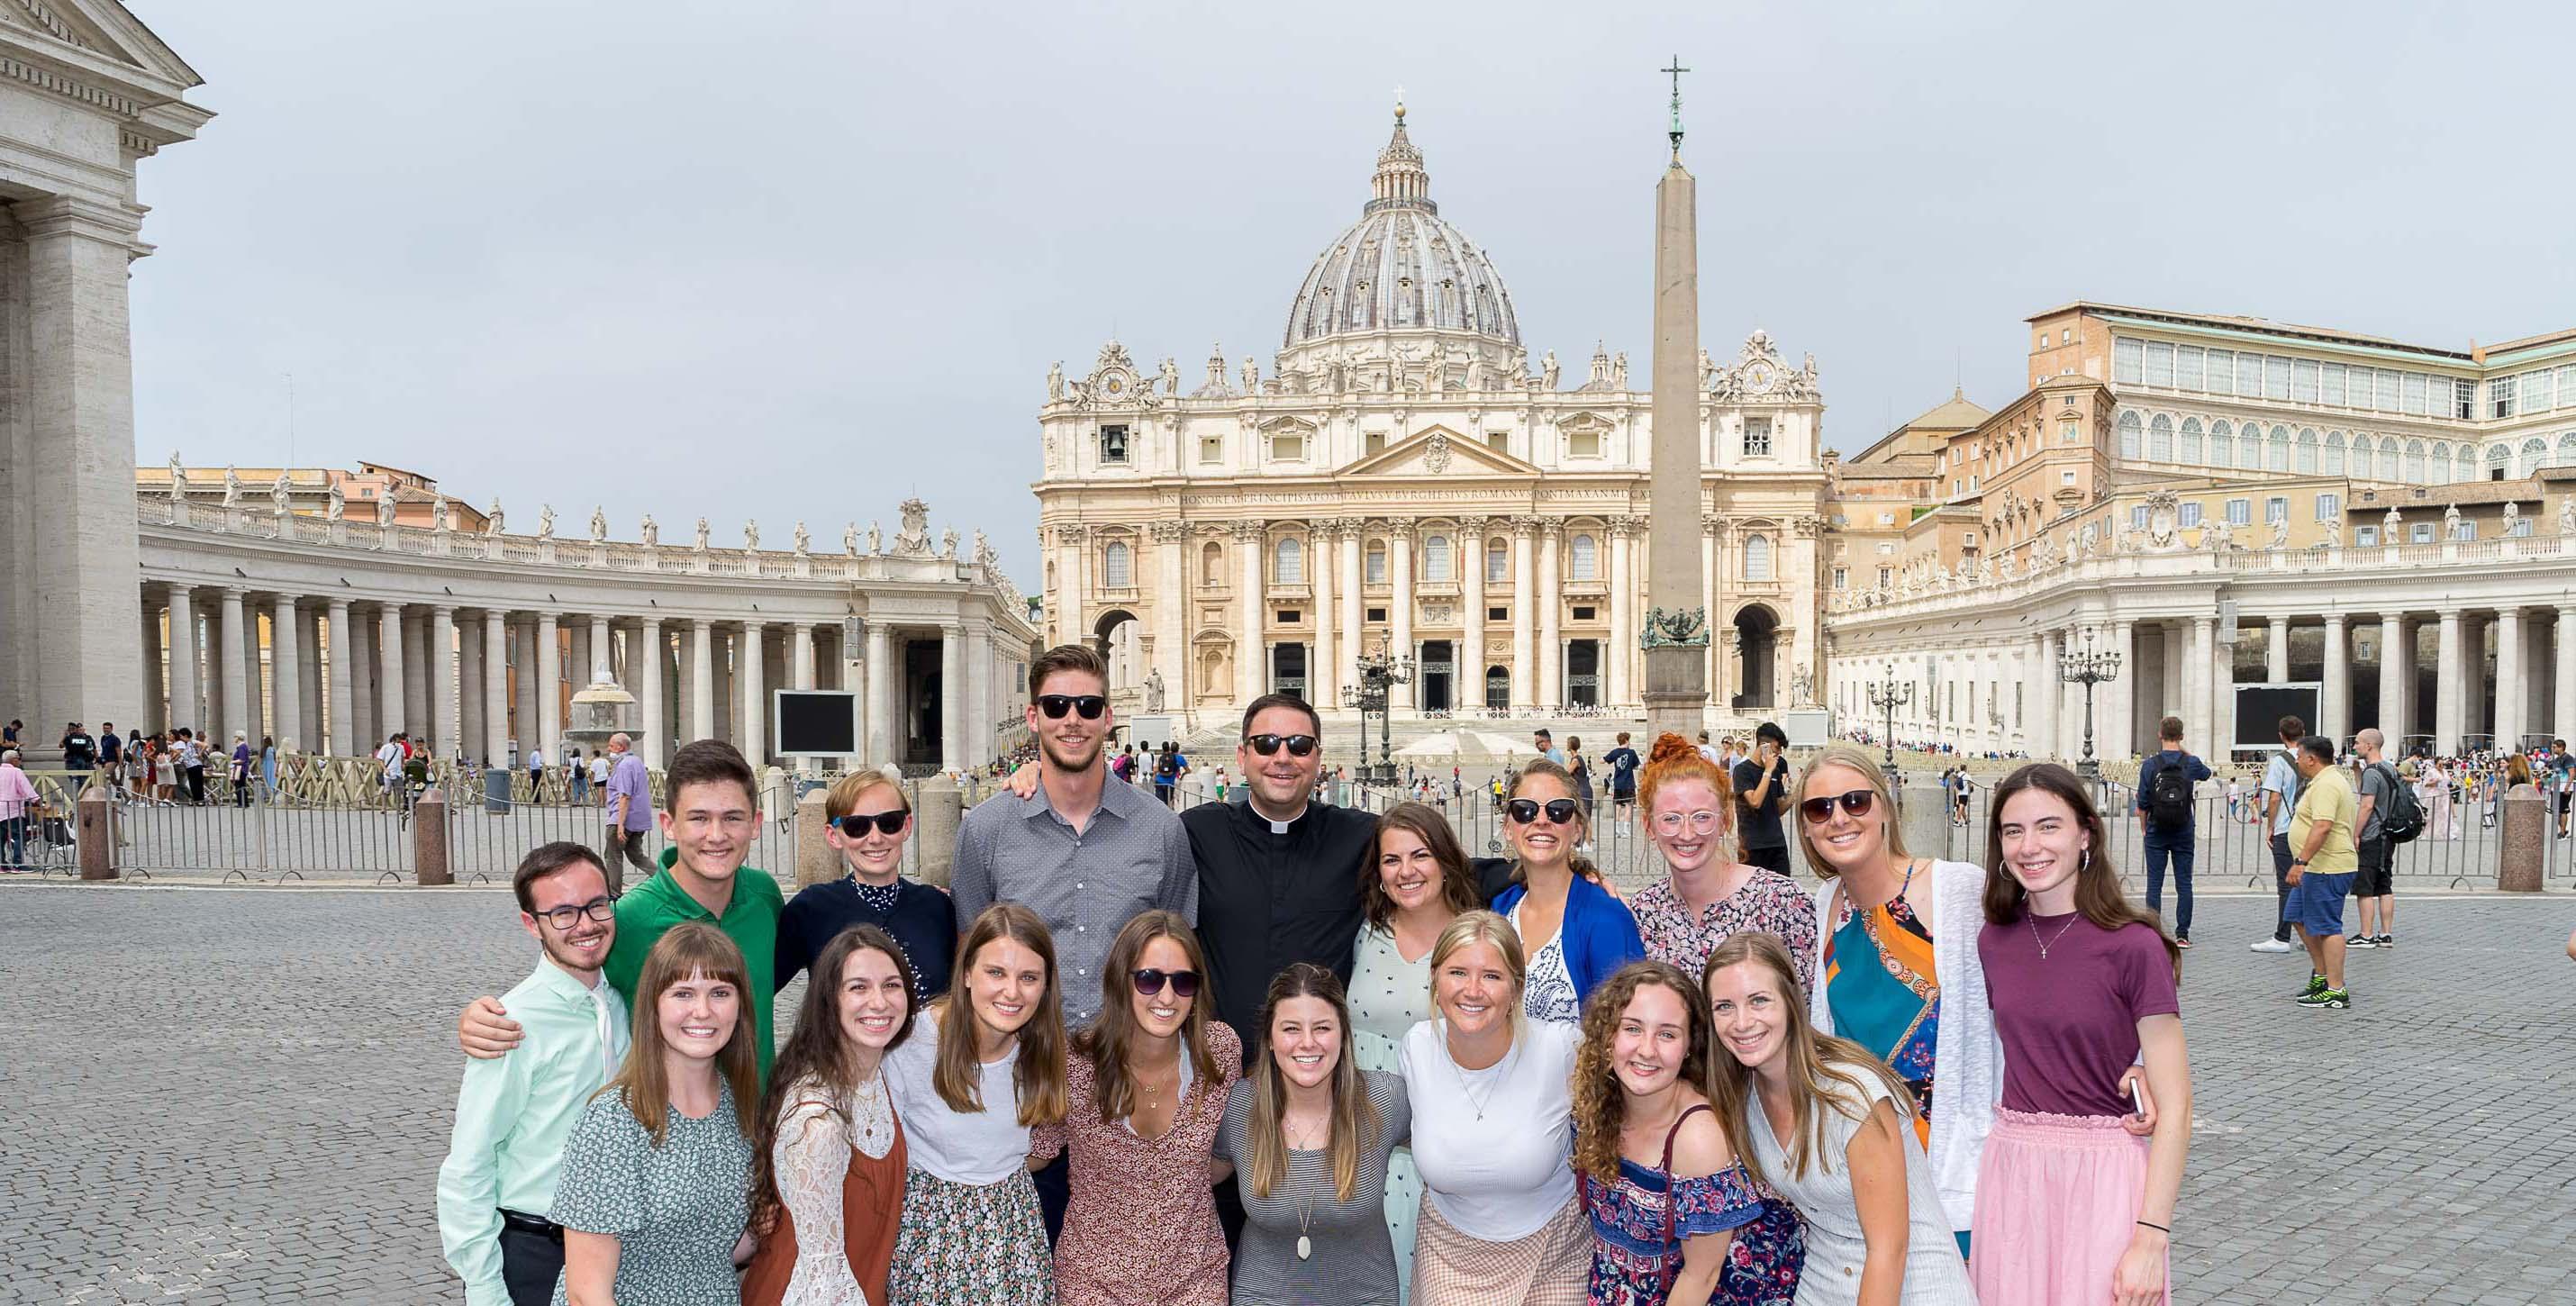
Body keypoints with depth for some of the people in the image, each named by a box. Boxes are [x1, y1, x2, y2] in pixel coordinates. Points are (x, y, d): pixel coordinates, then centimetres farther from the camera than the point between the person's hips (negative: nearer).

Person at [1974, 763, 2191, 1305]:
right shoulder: (1994, 940, 3)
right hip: (2010, 1172, 4)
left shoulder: (2132, 945, -12)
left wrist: (2151, 1240, -17)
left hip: (2102, 1174, -4)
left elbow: (2174, 1110, -12)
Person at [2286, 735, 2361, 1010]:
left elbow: (2322, 826, -29)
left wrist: (2300, 862, -31)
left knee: (2327, 927, -7)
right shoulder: (2330, 780, 18)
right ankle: (2321, 974, 24)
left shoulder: (2326, 785, -18)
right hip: (2318, 868, 11)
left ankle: (2336, 991, -4)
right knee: (2300, 918, 18)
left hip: (2327, 869, -11)